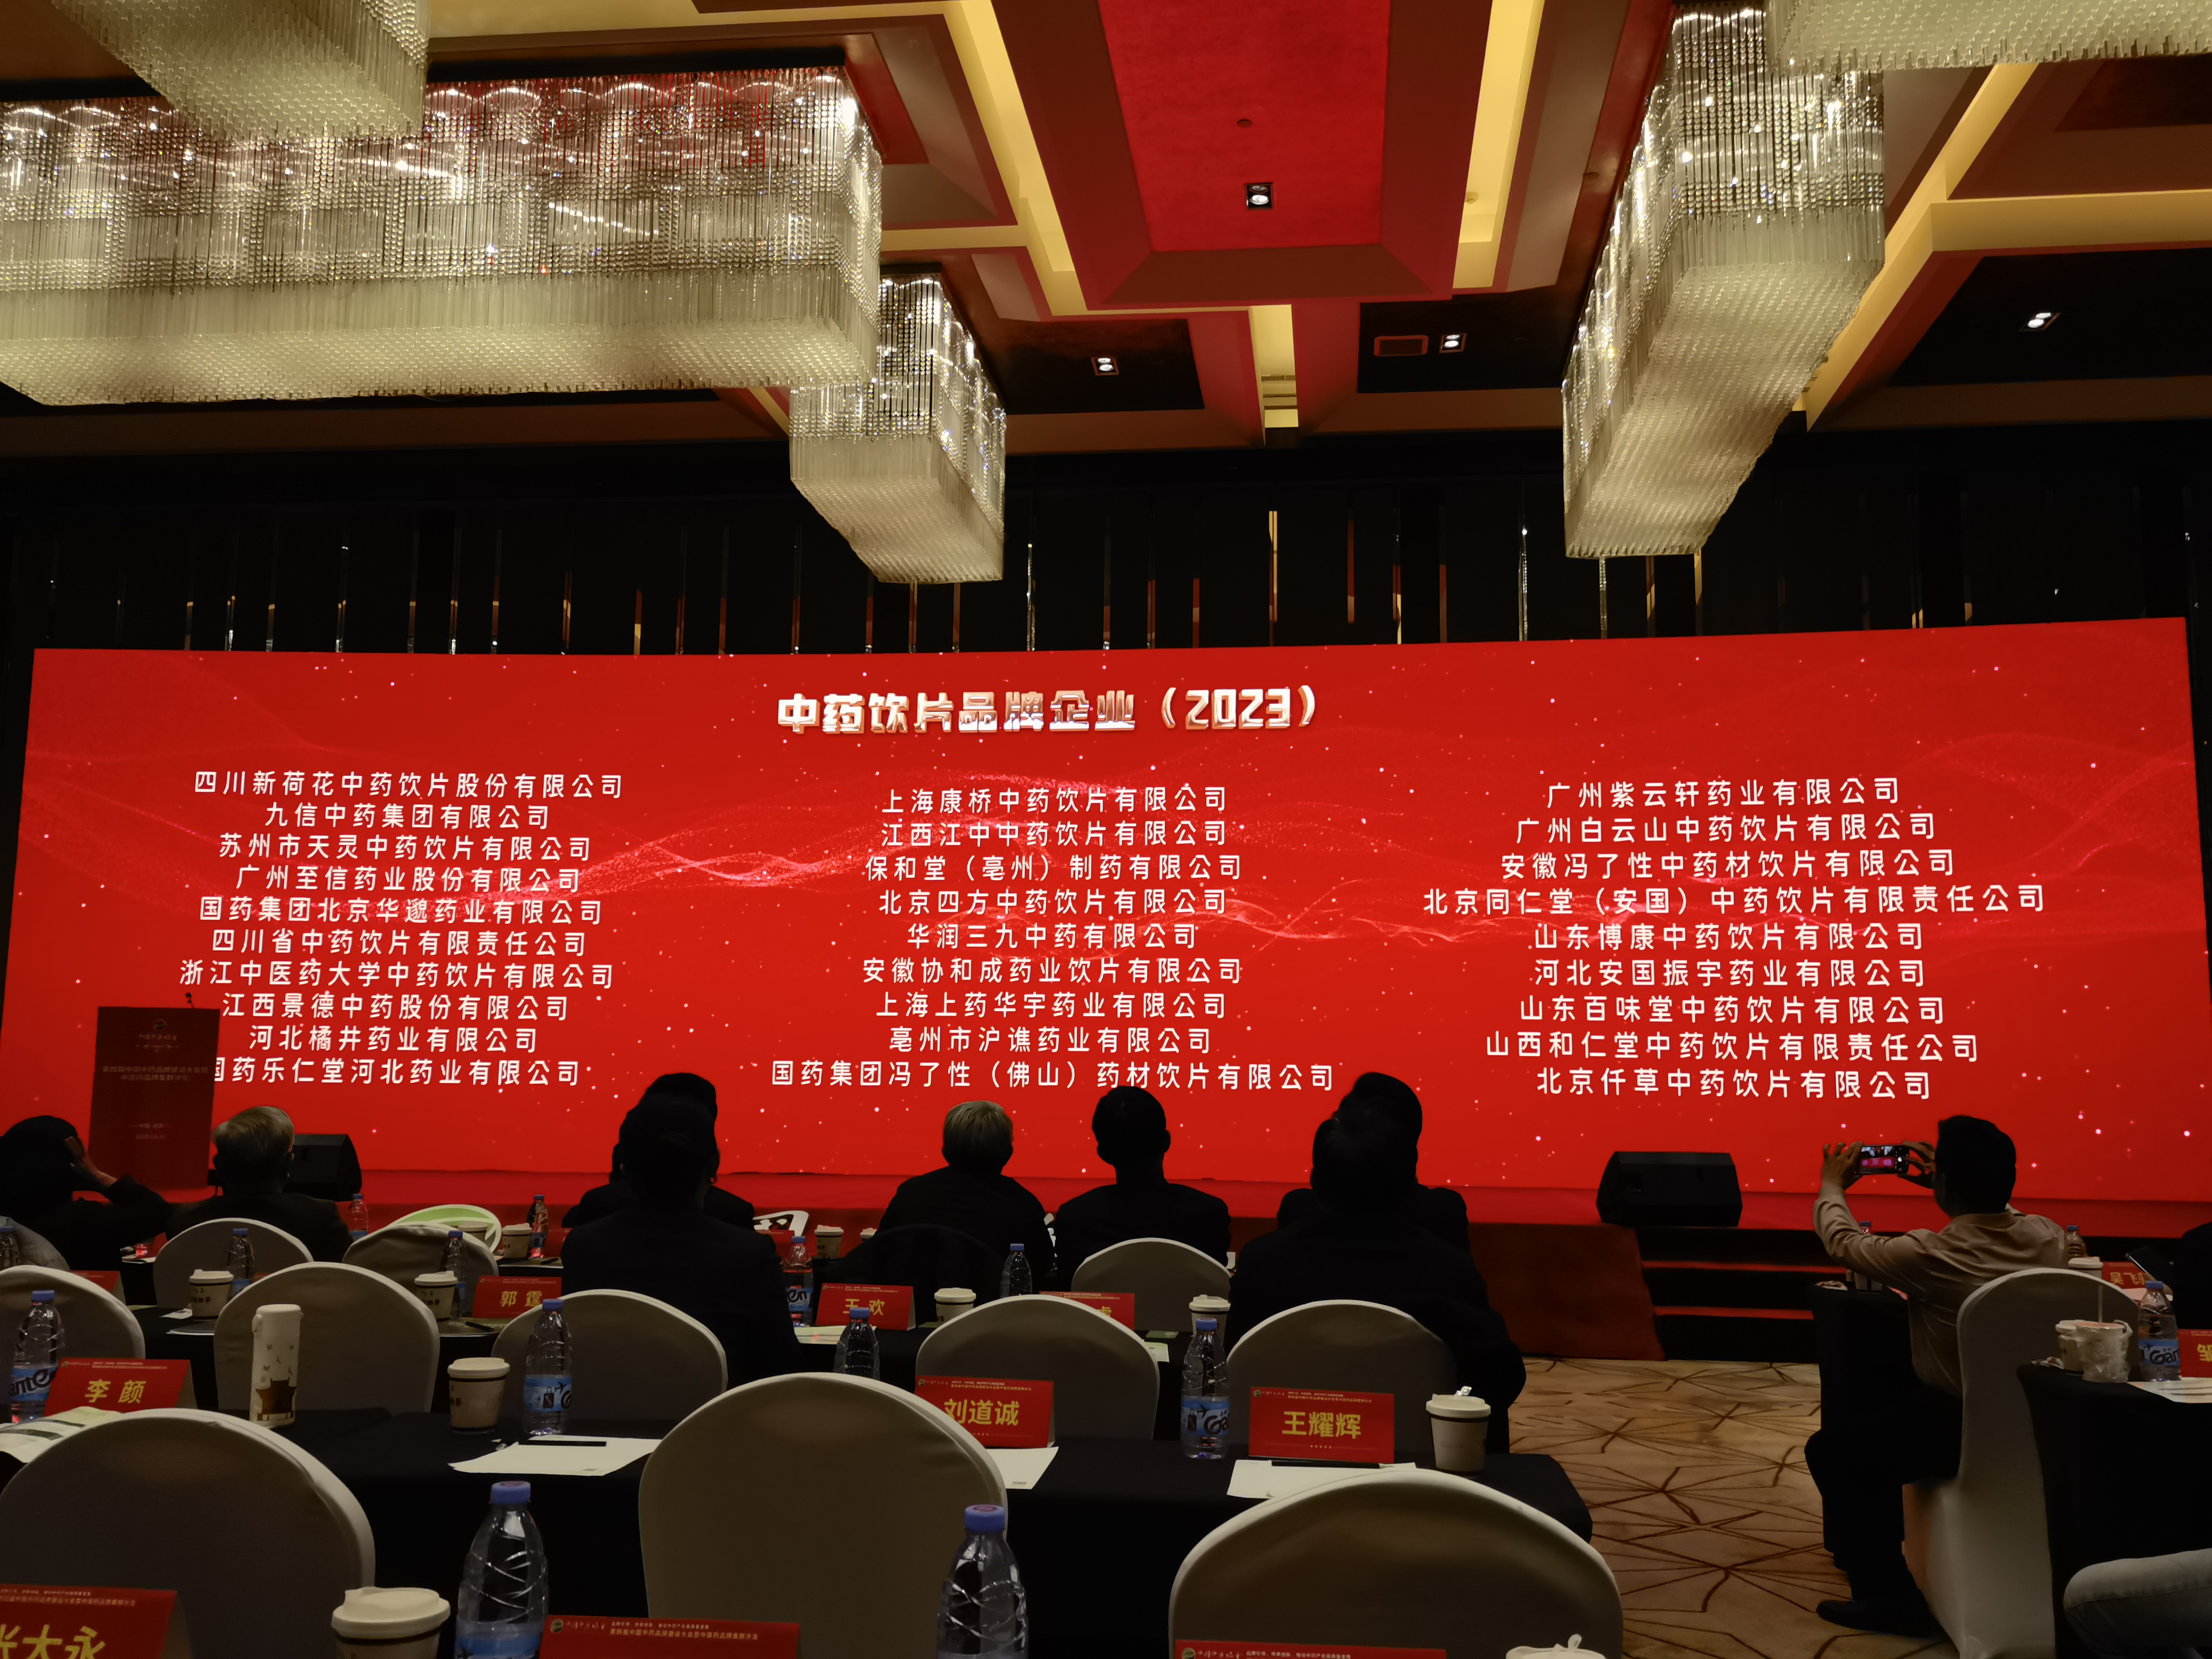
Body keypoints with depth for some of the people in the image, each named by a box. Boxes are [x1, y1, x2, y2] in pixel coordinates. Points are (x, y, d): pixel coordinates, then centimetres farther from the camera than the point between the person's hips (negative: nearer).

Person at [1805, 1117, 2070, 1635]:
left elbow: (1845, 1241, -5)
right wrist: (1958, 1187, 23)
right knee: (1879, 1427, 30)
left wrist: (1832, 1187, 14)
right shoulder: (2048, 1239, -10)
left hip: (1958, 1430, -7)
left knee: (1831, 1452, 13)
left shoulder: (1928, 1256, -25)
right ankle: (1875, 1554, 46)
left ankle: (1887, 1596, 13)